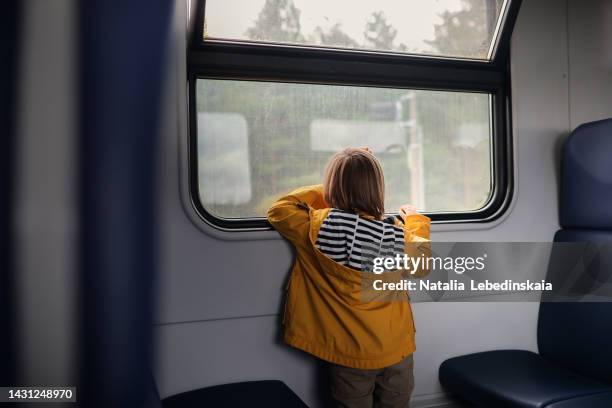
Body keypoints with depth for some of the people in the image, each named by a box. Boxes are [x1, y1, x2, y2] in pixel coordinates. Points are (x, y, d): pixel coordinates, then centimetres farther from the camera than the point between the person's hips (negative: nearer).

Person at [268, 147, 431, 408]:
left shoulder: (319, 227, -18)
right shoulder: (399, 235, -13)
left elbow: (278, 210, 0)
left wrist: (321, 192, 7)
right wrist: (416, 222, 21)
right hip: (396, 351, 2)